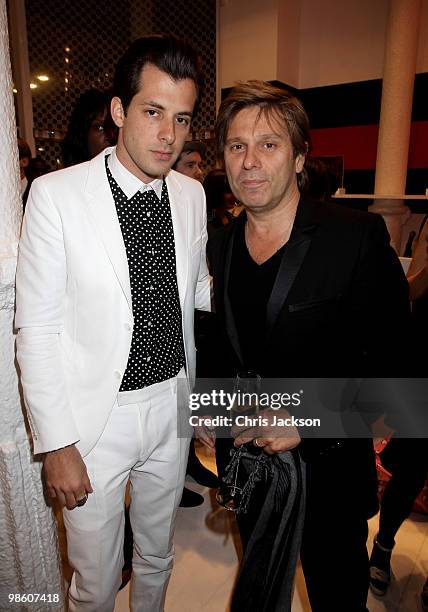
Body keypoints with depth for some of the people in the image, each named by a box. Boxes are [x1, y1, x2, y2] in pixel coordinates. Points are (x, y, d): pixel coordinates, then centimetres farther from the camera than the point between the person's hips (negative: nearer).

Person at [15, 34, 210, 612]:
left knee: (157, 556, 27)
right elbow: (38, 330, -12)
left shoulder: (192, 194, -1)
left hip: (173, 408, 4)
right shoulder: (56, 194, -14)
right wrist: (56, 443, -11)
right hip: (96, 417, -4)